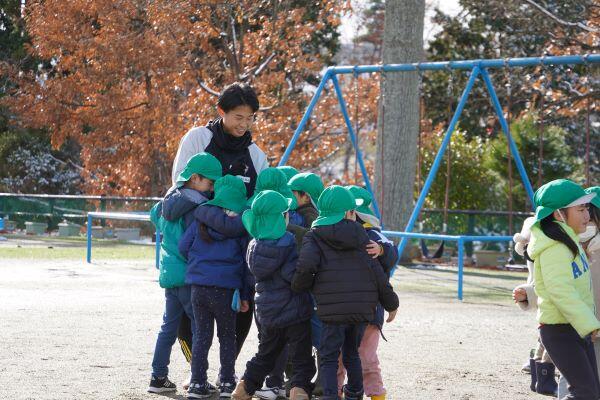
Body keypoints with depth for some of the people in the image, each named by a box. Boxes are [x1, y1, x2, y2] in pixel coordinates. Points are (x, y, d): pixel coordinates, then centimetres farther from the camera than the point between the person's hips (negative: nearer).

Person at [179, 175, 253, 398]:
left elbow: (183, 247, 4)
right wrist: (246, 295, 6)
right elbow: (248, 260, -1)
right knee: (227, 336, 14)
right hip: (225, 289, -2)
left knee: (201, 335, 11)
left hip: (198, 286, 2)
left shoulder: (201, 218, 2)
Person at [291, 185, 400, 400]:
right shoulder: (360, 236, 8)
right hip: (363, 308, 3)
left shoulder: (314, 237, 1)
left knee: (329, 357, 2)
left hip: (332, 309, -3)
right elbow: (377, 272, 7)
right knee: (351, 353, 21)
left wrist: (299, 286, 3)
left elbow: (306, 265, -18)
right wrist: (391, 303, 16)